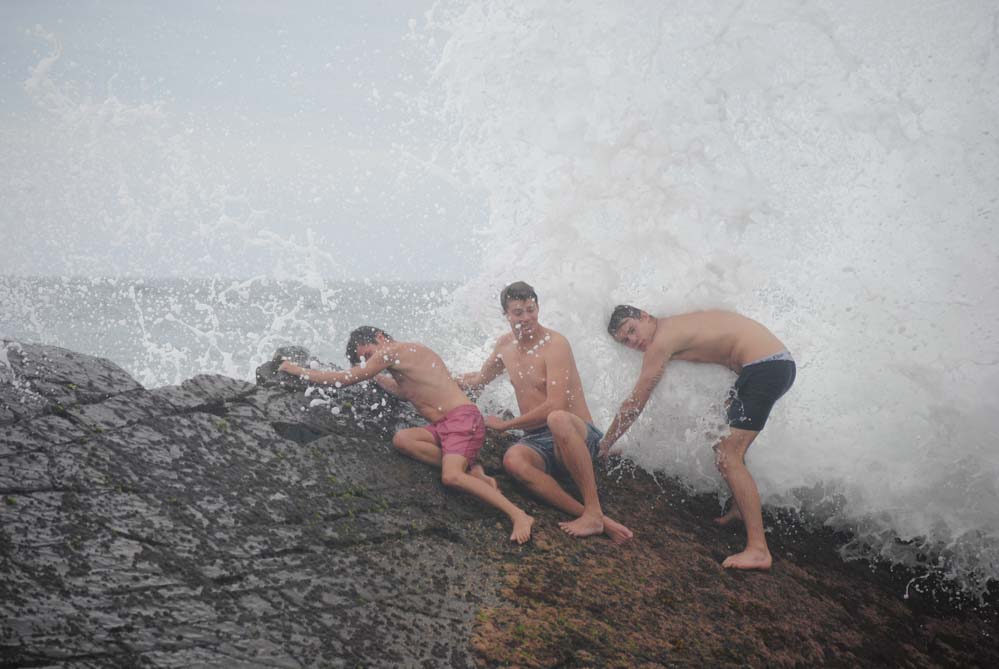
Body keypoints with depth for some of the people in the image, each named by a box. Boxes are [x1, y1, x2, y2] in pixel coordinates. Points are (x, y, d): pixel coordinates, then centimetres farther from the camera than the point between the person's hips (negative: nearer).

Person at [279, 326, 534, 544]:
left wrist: (298, 370, 4)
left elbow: (345, 379, -5)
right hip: (443, 426, 10)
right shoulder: (409, 355, 24)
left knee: (451, 477, -28)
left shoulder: (392, 351, -4)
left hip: (463, 418, -10)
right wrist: (376, 376, 37)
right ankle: (469, 470, -11)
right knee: (401, 439, -12)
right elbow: (406, 391, 43)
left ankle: (518, 515, -24)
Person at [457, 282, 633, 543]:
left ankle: (593, 511, -36)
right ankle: (596, 520, -37)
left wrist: (505, 424, -12)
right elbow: (480, 379, 35)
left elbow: (554, 406, -21)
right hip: (537, 441, 5)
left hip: (579, 436, -5)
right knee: (513, 459, -34)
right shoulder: (505, 345, 13)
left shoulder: (555, 344, -11)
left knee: (557, 419, -44)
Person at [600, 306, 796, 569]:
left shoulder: (662, 340, -9)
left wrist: (605, 444, 3)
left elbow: (635, 403, -6)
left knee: (727, 457, -13)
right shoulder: (675, 328, 18)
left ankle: (758, 549, -19)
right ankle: (741, 508, 38)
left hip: (764, 366, -10)